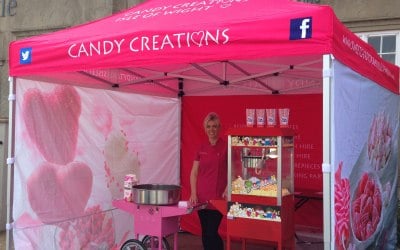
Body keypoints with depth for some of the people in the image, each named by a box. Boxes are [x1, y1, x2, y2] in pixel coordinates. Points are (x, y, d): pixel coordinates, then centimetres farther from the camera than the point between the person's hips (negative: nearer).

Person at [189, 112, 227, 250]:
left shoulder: (226, 146, -5)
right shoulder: (201, 148, 8)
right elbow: (194, 172, 10)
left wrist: (227, 190, -14)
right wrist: (193, 193, 2)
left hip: (217, 196, -4)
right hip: (201, 197, 4)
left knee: (211, 233, -6)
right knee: (205, 233, 11)